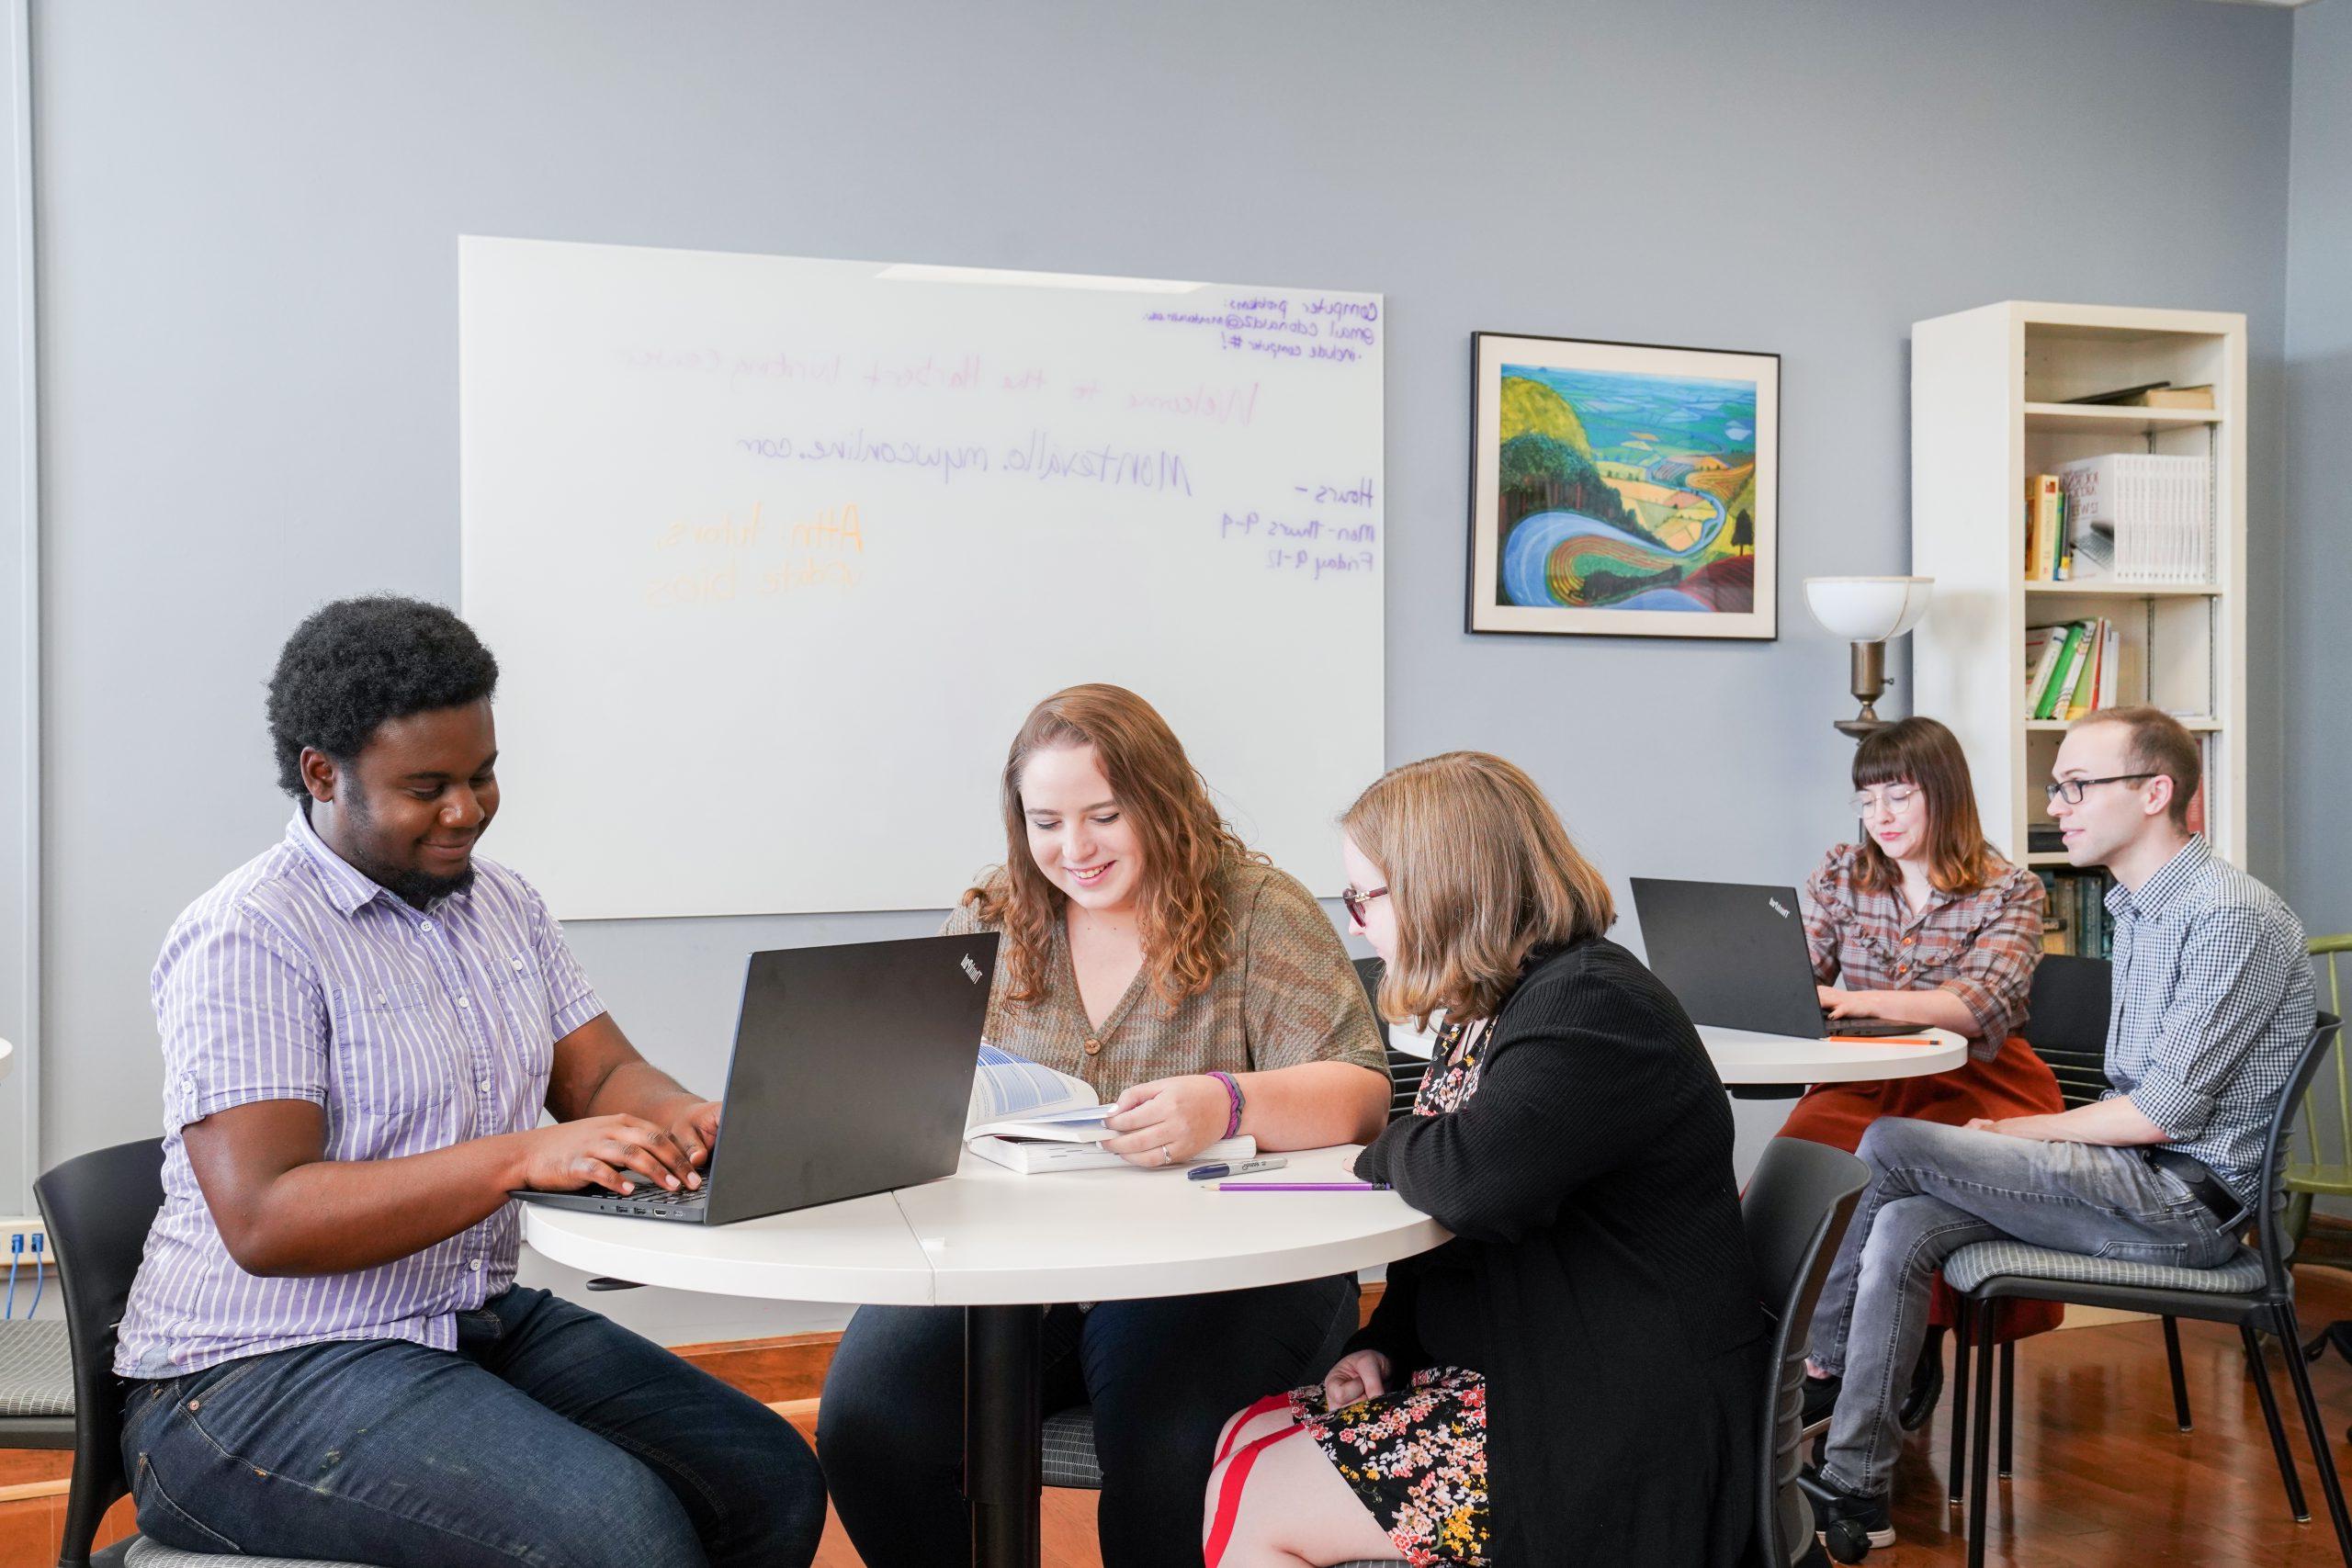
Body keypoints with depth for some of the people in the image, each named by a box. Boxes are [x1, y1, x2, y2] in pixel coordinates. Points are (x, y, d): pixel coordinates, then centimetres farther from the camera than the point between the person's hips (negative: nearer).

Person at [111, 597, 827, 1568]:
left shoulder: (502, 904, 11)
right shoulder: (246, 940, -15)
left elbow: (603, 1076, 8)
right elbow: (264, 1221, -23)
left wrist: (693, 1121, -17)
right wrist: (524, 1156, -34)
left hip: (484, 1322, 8)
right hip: (263, 1377, -7)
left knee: (772, 1481, -6)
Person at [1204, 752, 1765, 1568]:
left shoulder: (1595, 1007, -20)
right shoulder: (1486, 1014, 12)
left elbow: (1473, 1179, -35)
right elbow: (1452, 1220, 17)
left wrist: (1385, 1149, -12)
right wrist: (1382, 1343, 2)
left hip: (1615, 1430, -10)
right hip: (1513, 1371, 10)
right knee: (1247, 1440, 2)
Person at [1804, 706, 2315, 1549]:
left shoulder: (2233, 916, -16)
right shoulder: (2137, 908, 15)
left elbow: (2163, 1113, -19)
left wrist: (2017, 1131, -9)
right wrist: (2021, 1141, 3)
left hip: (2187, 1198, -9)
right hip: (2141, 1179, 9)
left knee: (1891, 1143, -17)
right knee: (1902, 1228, -11)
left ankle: (1818, 1361, 0)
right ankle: (1855, 1489, -6)